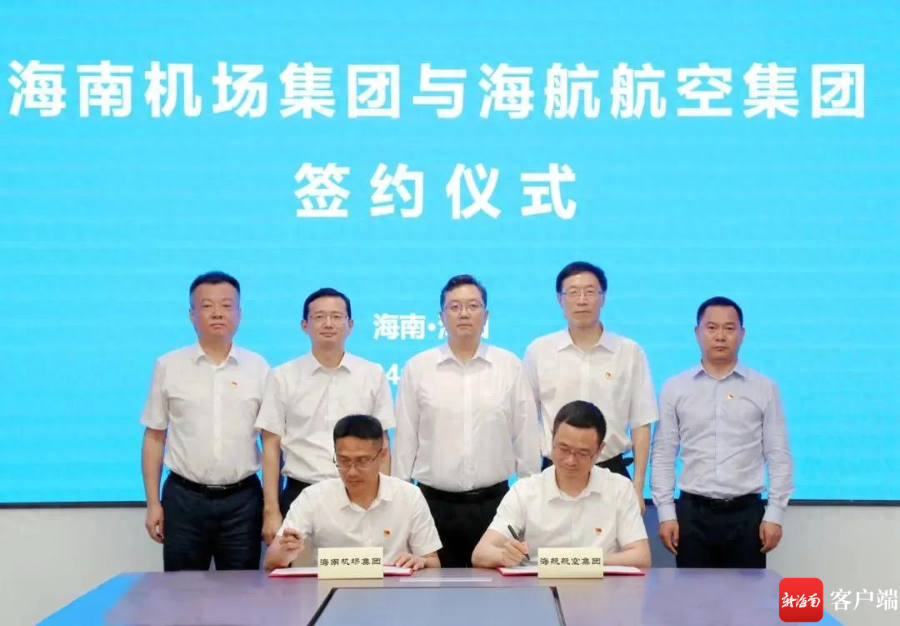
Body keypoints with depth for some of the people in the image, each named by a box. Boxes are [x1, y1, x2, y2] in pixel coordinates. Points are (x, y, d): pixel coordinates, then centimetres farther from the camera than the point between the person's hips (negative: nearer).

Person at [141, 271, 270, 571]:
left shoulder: (258, 368, 4)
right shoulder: (168, 366, 3)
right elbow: (154, 437, 5)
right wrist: (153, 503, 1)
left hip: (242, 499, 0)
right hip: (184, 497, 0)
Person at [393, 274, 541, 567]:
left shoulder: (510, 367, 3)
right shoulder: (417, 369, 2)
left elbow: (526, 438, 6)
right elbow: (405, 440, 5)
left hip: (493, 502, 0)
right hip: (434, 504, 0)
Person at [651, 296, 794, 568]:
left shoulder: (764, 389, 4)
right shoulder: (674, 388, 5)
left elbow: (779, 455, 3)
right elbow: (663, 455, 5)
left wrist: (774, 515, -3)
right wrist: (666, 513, -1)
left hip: (746, 513, 0)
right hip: (692, 512, 1)